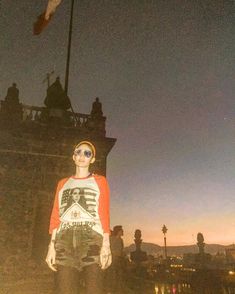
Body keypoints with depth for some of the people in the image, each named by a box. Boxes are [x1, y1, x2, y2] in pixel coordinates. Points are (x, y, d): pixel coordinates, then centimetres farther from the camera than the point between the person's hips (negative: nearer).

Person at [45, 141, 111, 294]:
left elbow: (104, 214, 3)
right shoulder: (63, 183, 21)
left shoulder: (99, 181, 13)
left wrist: (106, 244, -8)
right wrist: (52, 245, 2)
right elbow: (55, 216, 13)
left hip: (92, 238, -2)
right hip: (65, 240, 3)